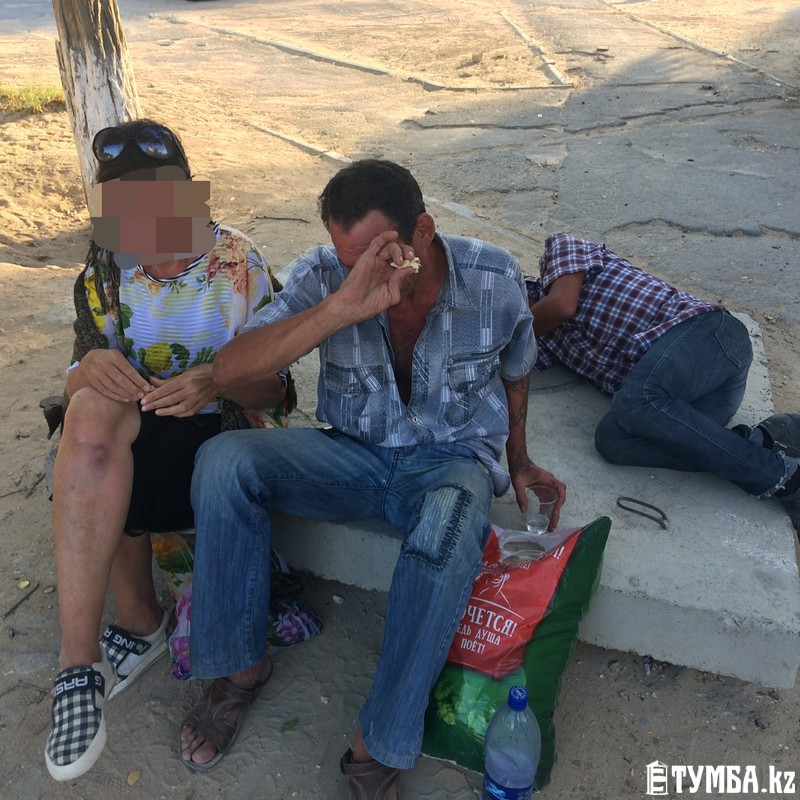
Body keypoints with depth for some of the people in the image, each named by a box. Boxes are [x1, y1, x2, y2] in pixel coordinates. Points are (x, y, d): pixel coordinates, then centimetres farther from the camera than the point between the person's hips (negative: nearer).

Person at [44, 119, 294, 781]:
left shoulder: (240, 263, -4)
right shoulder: (104, 275, 5)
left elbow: (274, 386, -4)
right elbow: (76, 389, 4)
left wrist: (218, 380, -27)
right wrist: (92, 369, -22)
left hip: (223, 430, -2)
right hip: (126, 431, 3)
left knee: (94, 491, -29)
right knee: (92, 411, -32)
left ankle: (100, 650, 0)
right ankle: (138, 624, -20)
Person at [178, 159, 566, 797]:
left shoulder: (495, 278, -11)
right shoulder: (324, 276, -13)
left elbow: (515, 371, 10)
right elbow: (230, 371, -27)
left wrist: (519, 461, 15)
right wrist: (343, 308, -38)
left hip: (452, 457, -1)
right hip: (353, 453, 2)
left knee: (448, 524, -38)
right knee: (224, 461, -23)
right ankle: (241, 666, -5)